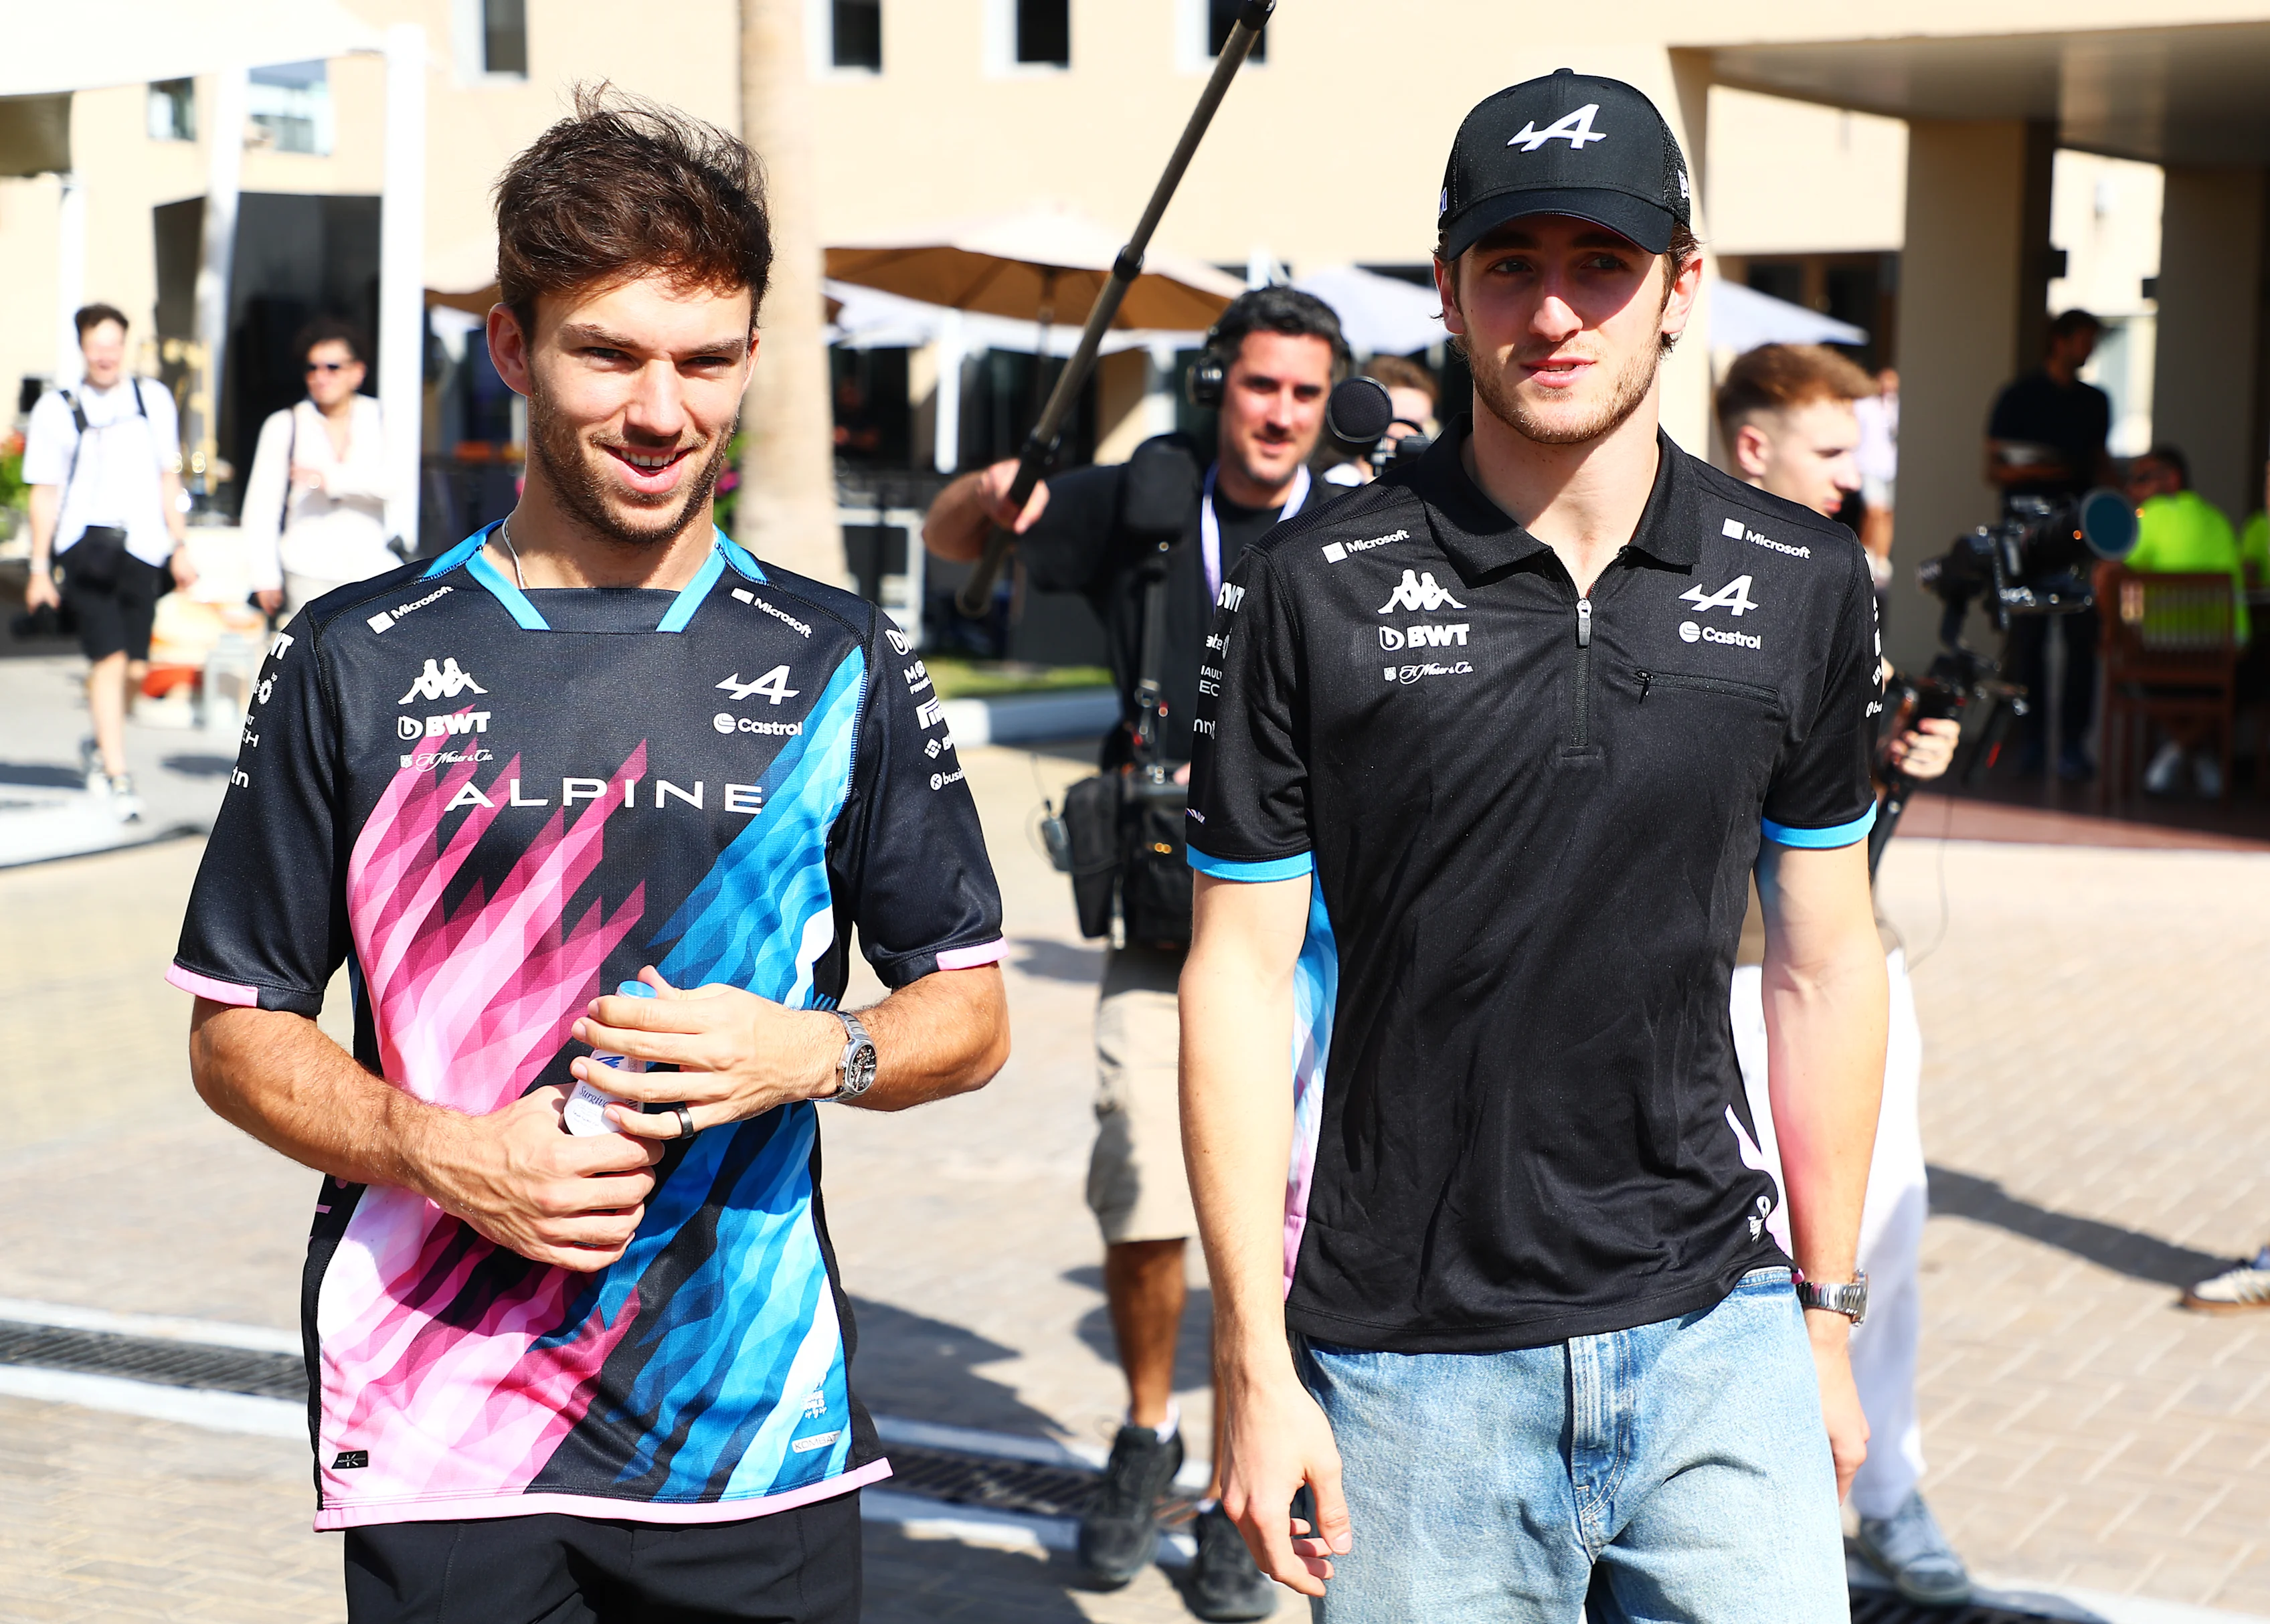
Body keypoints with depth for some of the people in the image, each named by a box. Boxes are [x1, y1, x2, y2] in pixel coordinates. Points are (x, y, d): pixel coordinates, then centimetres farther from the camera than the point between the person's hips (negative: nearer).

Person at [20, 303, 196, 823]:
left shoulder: (154, 399, 11)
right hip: (85, 544, -3)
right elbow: (44, 493, 5)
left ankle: (100, 747, 30)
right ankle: (117, 778, -10)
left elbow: (168, 479, 18)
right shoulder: (57, 409, 3)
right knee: (109, 658, -14)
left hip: (141, 547, 3)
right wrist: (39, 569, 3)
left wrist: (180, 547, 13)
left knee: (134, 668, 2)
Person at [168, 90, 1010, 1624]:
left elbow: (969, 1012, 8)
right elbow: (239, 1032, 5)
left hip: (757, 1426, 1)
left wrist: (813, 1052, -12)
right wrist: (439, 1153, -12)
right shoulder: (360, 660, 1)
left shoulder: (836, 662, 4)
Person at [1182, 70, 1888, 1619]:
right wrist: (1256, 1367, -6)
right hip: (1411, 1368, -2)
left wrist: (1827, 1313, 12)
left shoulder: (1804, 587, 2)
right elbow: (1242, 974, -3)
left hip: (1712, 1335, 2)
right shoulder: (1321, 587, -5)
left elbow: (1825, 963, 10)